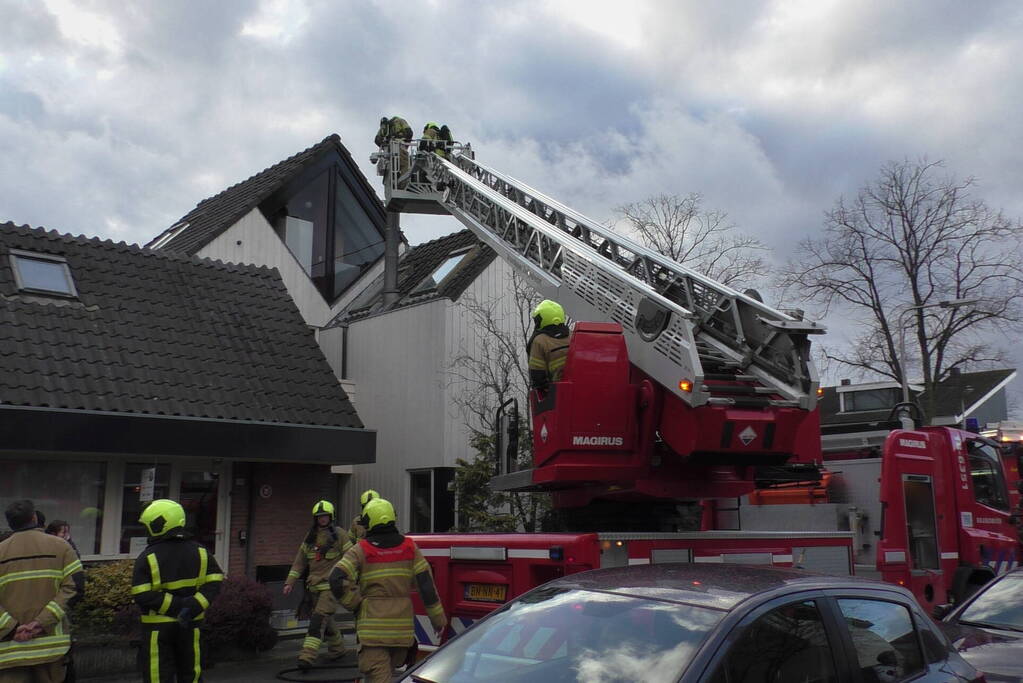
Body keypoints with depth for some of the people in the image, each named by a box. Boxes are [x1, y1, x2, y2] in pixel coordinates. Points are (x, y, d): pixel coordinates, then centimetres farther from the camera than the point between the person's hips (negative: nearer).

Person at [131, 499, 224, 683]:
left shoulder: (147, 557, -10)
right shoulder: (200, 552, 2)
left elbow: (142, 595, -18)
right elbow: (214, 583, -5)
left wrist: (176, 605, -18)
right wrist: (193, 606, -13)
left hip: (158, 626, -4)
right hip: (190, 625, 4)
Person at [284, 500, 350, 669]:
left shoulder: (339, 534, -3)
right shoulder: (310, 536, 11)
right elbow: (299, 561, 14)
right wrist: (290, 582, 8)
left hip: (331, 586, -6)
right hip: (314, 585, 6)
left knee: (319, 619, -15)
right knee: (326, 620, 15)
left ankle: (307, 656, -19)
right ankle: (337, 649, 34)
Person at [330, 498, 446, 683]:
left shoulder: (360, 550, -5)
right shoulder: (409, 547, 3)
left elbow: (337, 581, -17)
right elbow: (426, 584, 1)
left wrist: (356, 605, -3)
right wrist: (438, 617, 7)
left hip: (373, 625, -4)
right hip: (402, 629, 4)